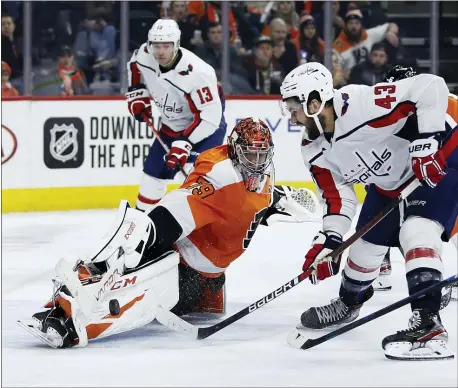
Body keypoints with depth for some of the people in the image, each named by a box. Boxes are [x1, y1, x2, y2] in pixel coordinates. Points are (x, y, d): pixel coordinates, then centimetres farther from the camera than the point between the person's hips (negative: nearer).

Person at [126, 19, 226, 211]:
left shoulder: (196, 73, -37)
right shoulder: (145, 55, -18)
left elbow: (209, 116, -35)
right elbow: (134, 64, 10)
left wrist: (185, 143, -37)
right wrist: (136, 92, 3)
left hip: (206, 123, -7)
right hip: (172, 124, 7)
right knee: (153, 170, 13)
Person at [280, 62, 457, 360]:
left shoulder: (362, 105, -37)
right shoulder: (315, 151, -10)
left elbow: (431, 87, -38)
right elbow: (337, 196, -3)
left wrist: (424, 141, -38)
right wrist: (328, 240, -16)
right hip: (390, 184, 9)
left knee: (416, 231, -28)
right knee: (367, 242, 18)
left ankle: (428, 323, -32)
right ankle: (349, 302, 48)